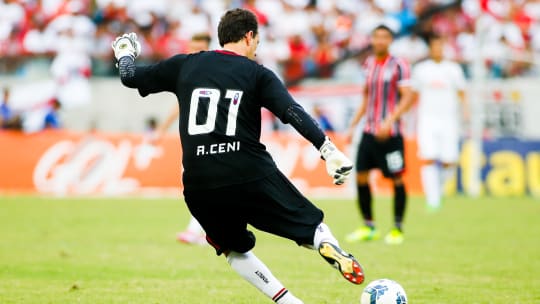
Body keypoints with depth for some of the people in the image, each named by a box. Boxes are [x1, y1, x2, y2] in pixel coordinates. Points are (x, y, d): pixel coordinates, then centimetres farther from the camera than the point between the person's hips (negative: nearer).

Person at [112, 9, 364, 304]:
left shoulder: (184, 66, 12)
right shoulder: (257, 74, 4)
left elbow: (131, 77, 19)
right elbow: (292, 113, -10)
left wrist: (124, 53, 41)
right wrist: (328, 149, -16)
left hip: (199, 186, 3)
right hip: (252, 177, -3)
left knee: (234, 248, 25)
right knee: (312, 226, 8)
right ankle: (334, 252, -26)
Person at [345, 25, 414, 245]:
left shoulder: (398, 65, -6)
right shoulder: (369, 64, 12)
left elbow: (407, 97, -13)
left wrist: (389, 121, -23)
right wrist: (353, 125, 16)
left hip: (390, 133, -6)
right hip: (369, 131, 6)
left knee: (396, 179, -2)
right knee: (360, 177, 2)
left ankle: (397, 229, 8)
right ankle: (368, 227, 12)